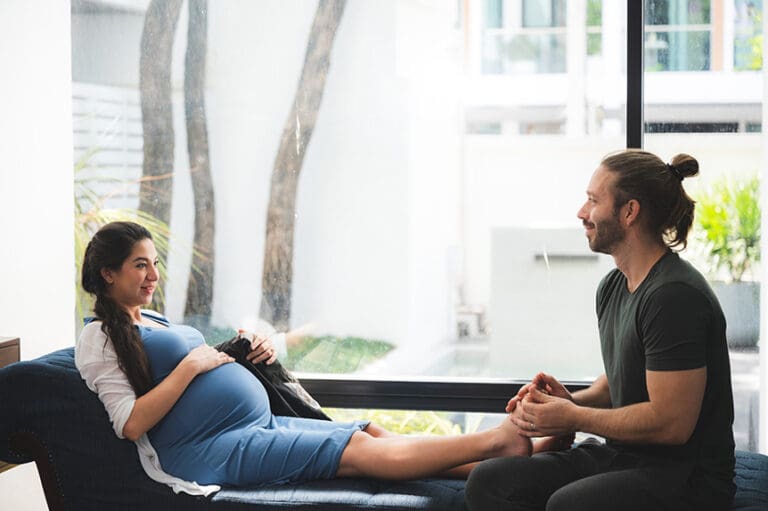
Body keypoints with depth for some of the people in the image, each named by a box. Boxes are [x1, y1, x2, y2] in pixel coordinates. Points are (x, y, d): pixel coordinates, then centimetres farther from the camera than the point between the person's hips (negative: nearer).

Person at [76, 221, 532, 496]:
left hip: (263, 424, 9)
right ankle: (497, 441, -27)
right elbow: (130, 423, -14)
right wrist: (191, 365, -15)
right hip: (211, 449, -9)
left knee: (375, 433, -9)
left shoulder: (155, 322, 23)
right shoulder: (101, 337, -3)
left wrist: (257, 353, 10)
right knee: (361, 451, -19)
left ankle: (502, 467, -19)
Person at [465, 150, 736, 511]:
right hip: (622, 455, 9)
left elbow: (671, 423, -22)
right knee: (487, 482, -7)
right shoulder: (613, 286, 11)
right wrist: (573, 400, 1)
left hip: (687, 477, -9)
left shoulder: (676, 296, -20)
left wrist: (573, 418, -13)